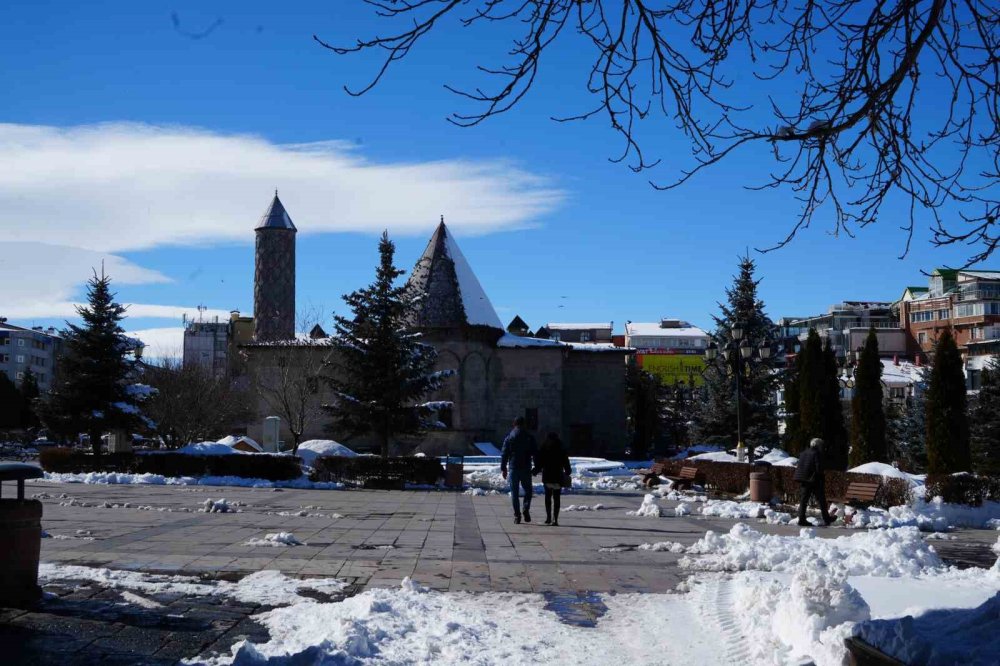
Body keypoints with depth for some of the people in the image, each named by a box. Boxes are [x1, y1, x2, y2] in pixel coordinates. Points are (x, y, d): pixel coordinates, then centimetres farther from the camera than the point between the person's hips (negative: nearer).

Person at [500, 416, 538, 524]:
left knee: (514, 492, 5)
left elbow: (504, 454, 1)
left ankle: (517, 516, 0)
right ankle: (526, 509, -8)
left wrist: (503, 468, 7)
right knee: (527, 490, 14)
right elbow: (535, 453, 2)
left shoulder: (509, 438, 2)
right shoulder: (530, 438, 2)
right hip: (526, 469, 0)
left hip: (514, 468, 0)